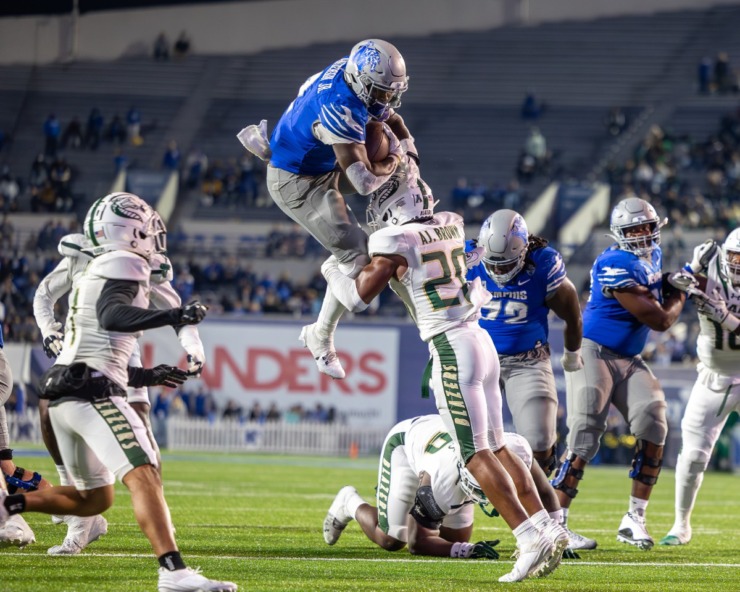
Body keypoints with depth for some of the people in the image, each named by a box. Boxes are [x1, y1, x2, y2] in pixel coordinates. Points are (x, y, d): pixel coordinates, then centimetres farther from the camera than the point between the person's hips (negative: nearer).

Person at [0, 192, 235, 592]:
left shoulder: (96, 274, 24)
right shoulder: (125, 266, -5)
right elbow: (111, 316, -24)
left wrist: (143, 377, 28)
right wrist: (171, 317, -32)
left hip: (63, 393, 10)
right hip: (91, 391, -10)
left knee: (93, 499, 20)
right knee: (144, 477, -22)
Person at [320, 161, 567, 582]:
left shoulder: (397, 241, -11)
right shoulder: (451, 225, 10)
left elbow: (358, 298, -7)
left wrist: (332, 270, 13)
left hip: (452, 349, -8)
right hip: (480, 340, 8)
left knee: (476, 454, -7)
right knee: (496, 447, 13)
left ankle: (532, 537, -15)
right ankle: (548, 528, 9)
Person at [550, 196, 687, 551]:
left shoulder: (653, 256, 8)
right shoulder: (617, 266, -21)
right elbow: (660, 320, -18)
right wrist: (680, 291, 0)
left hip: (629, 359, 8)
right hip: (593, 352, -8)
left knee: (653, 425, -11)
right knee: (584, 438, -15)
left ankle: (635, 519, -4)